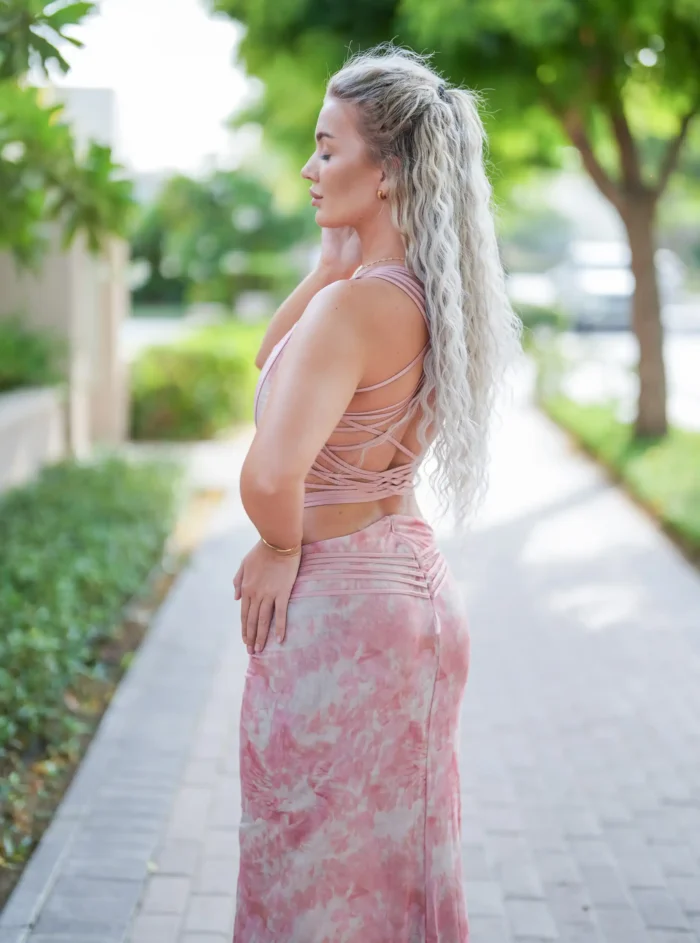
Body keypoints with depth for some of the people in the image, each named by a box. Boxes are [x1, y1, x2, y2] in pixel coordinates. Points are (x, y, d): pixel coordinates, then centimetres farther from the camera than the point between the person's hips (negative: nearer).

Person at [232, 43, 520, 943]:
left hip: (338, 602, -8)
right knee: (397, 847, 23)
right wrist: (335, 253, 2)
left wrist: (280, 547, -15)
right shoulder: (428, 295, 2)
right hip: (413, 586, 9)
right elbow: (275, 359, 15)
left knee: (318, 868, 9)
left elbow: (269, 478, -36)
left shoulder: (358, 304, -24)